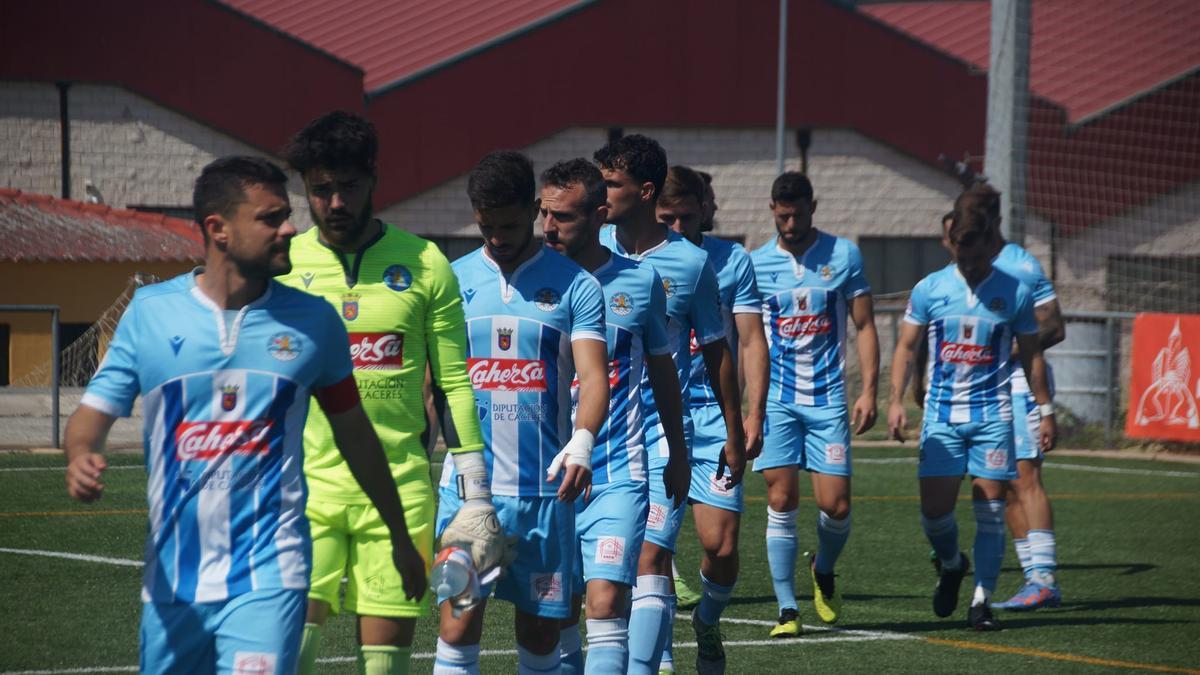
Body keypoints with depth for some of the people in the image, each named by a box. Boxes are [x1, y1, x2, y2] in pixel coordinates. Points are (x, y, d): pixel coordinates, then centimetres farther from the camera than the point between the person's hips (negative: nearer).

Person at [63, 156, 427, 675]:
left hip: (268, 577, -1)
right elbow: (96, 409, 4)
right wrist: (81, 455, -20)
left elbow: (353, 432, 14)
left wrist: (399, 536, 20)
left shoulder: (312, 321, 4)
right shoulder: (150, 310, 2)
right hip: (171, 579, 1)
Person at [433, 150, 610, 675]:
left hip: (545, 488, -1)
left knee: (541, 632, 5)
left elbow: (593, 376, -8)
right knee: (458, 626, -7)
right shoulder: (453, 282, 8)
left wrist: (581, 441, -27)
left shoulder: (575, 286, 1)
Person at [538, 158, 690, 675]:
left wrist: (678, 452, 23)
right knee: (558, 622, 4)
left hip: (617, 476, -1)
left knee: (606, 608, -14)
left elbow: (662, 370, 17)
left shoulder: (640, 282, 4)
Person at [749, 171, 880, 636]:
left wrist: (869, 391, -5)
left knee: (835, 505, -4)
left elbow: (865, 327, 5)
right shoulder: (756, 264, 4)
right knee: (781, 500, -7)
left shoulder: (844, 256, 3)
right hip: (776, 400, 0)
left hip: (828, 398, 0)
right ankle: (787, 610, -1)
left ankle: (824, 571, 28)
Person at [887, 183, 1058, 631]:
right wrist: (896, 400, -4)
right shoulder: (929, 289, 1)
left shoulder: (1015, 293, 1)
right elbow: (906, 347, 6)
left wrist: (1045, 410, 7)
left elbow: (1031, 355, 9)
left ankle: (982, 600, 2)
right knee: (934, 507, -5)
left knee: (991, 507, -4)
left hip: (993, 414, -1)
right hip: (942, 413, 1)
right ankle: (951, 564, 26)